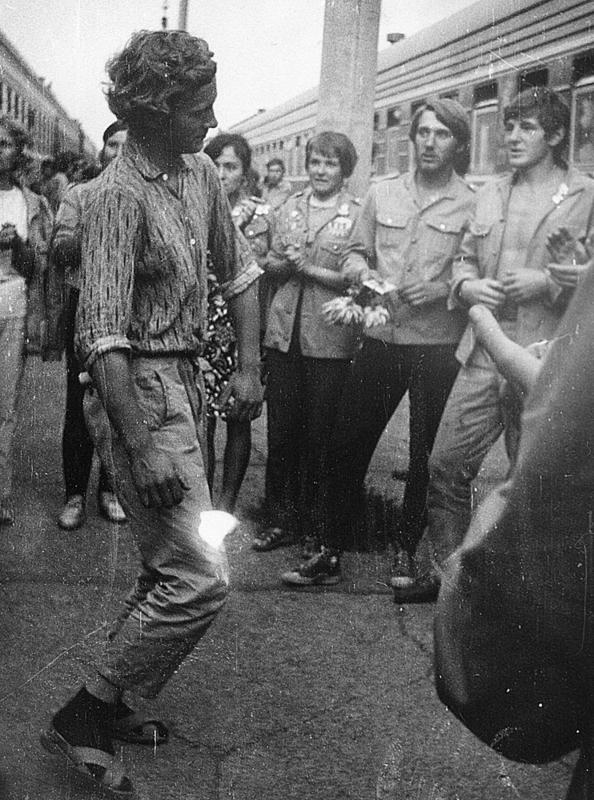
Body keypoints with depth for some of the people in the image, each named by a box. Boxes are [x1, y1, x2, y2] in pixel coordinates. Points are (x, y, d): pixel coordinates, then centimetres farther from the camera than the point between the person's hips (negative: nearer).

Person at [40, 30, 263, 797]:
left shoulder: (200, 173, 8)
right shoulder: (120, 195, -18)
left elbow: (238, 270, 18)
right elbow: (103, 335, -24)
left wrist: (249, 367, 9)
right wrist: (142, 448, -27)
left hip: (184, 380, 9)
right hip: (141, 391, -9)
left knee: (170, 568, 16)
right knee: (200, 579, -11)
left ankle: (110, 705, 32)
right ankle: (79, 720, 4)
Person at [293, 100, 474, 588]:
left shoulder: (473, 205, -2)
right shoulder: (382, 194, 9)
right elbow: (355, 252, 16)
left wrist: (443, 290, -17)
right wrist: (363, 273, -5)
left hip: (439, 346, -3)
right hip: (380, 340, 3)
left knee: (428, 455, 8)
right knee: (347, 444, 6)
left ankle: (410, 552, 25)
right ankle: (335, 547, 20)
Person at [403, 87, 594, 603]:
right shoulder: (492, 194, 14)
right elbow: (465, 257, 21)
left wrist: (545, 281, -18)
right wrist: (467, 285, 0)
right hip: (484, 352, 5)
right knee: (447, 465, 7)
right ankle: (438, 573, 23)